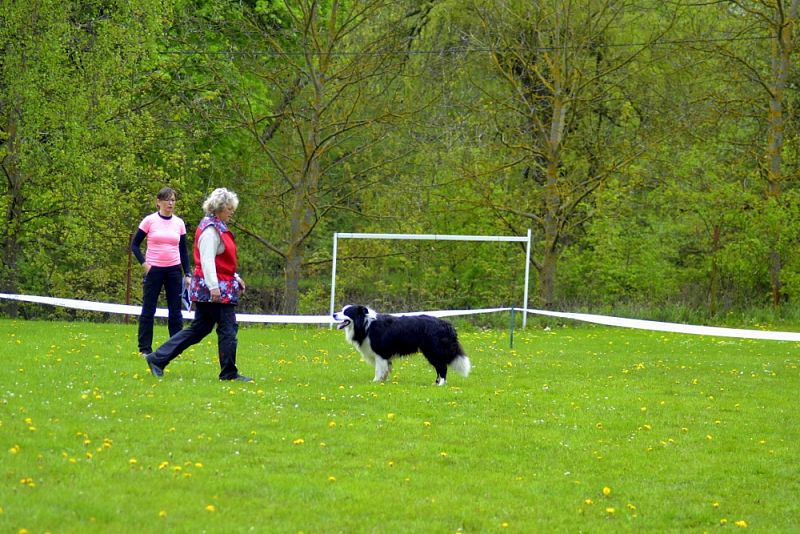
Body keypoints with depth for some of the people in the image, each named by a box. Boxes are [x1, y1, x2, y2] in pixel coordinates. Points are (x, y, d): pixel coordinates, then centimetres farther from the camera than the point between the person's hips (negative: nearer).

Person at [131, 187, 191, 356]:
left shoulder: (179, 223, 7)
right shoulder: (150, 221, -2)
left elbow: (183, 251, 11)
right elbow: (135, 245, 3)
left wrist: (187, 274, 5)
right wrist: (144, 263, -10)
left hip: (174, 271, 3)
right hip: (154, 270, -3)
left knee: (175, 311, 3)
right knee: (148, 310, 0)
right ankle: (145, 349, 6)